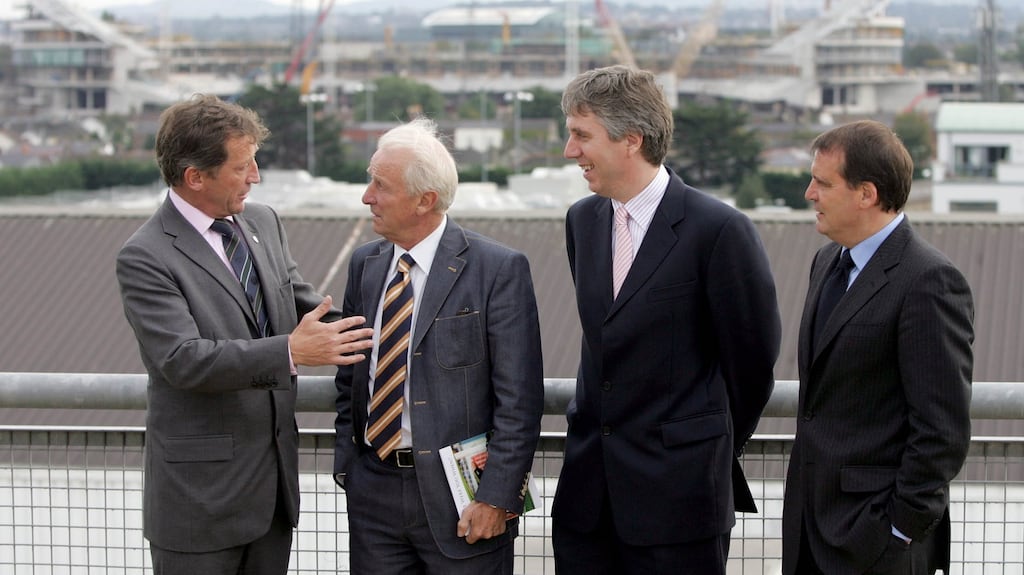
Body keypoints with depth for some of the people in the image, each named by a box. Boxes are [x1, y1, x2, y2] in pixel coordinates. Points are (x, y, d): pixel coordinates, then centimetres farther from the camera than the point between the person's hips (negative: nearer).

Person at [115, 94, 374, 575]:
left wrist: (368, 334, 2)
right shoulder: (145, 258, -15)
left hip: (275, 477, 7)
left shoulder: (263, 223, 8)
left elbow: (302, 303, 18)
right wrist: (291, 351, -32)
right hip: (201, 492, -7)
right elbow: (183, 359, -25)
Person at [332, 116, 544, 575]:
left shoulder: (499, 270, -9)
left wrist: (497, 498, -15)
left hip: (456, 495, -5)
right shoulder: (364, 265, 8)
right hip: (373, 490, 5)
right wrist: (346, 466, 7)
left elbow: (519, 400, -11)